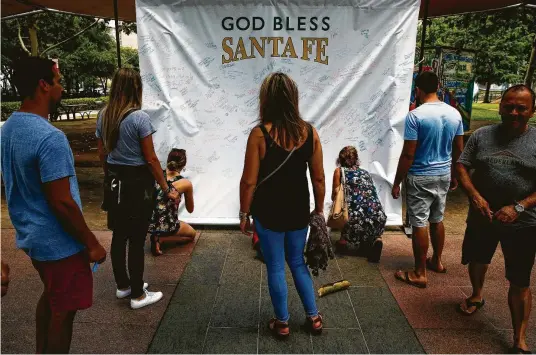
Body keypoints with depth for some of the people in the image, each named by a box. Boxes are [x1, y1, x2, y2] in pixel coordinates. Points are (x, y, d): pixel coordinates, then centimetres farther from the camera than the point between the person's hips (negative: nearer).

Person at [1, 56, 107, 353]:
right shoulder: (50, 137, -27)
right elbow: (61, 203, -27)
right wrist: (92, 244, -17)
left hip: (30, 235, 9)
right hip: (58, 242, -9)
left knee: (50, 296, 27)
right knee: (63, 310, 9)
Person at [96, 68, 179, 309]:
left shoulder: (103, 116, 4)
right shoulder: (139, 117, -16)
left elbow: (102, 154, 11)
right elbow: (150, 159, -16)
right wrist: (166, 188, -9)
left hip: (114, 183, 7)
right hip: (137, 183, -7)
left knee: (118, 236, 17)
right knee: (136, 241, 3)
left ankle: (123, 286, 34)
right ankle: (138, 296, 16)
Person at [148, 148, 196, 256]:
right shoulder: (186, 183, -8)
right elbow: (190, 210, 7)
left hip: (148, 223, 6)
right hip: (166, 226, -6)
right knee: (192, 234, 26)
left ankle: (158, 236, 17)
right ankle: (161, 239, 0)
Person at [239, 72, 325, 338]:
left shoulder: (260, 134, -16)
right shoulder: (309, 132, -5)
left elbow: (249, 181, -13)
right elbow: (318, 178, 0)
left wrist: (244, 213, 0)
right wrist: (319, 209, 13)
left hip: (268, 211, -3)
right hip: (299, 210, 4)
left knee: (275, 267, 13)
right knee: (297, 262, 22)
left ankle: (282, 323, 28)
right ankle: (313, 317, 33)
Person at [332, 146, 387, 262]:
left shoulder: (340, 171, 11)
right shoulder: (365, 172, 23)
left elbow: (334, 197, 15)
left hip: (358, 219, -4)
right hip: (379, 217, 4)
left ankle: (343, 239, 23)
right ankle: (375, 240, 5)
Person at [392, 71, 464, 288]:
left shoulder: (415, 115, -17)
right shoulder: (455, 113, 2)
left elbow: (408, 154, -18)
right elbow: (459, 150, 9)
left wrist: (397, 182, -10)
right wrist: (454, 175, 22)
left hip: (420, 177, -6)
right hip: (444, 175, 6)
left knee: (419, 224, 1)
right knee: (437, 220, 20)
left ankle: (420, 274, 10)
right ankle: (437, 261, 36)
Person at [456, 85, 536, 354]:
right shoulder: (481, 135, -1)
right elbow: (462, 167, -2)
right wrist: (475, 196, -17)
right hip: (482, 216, 3)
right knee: (477, 260, 23)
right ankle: (477, 295, 53)